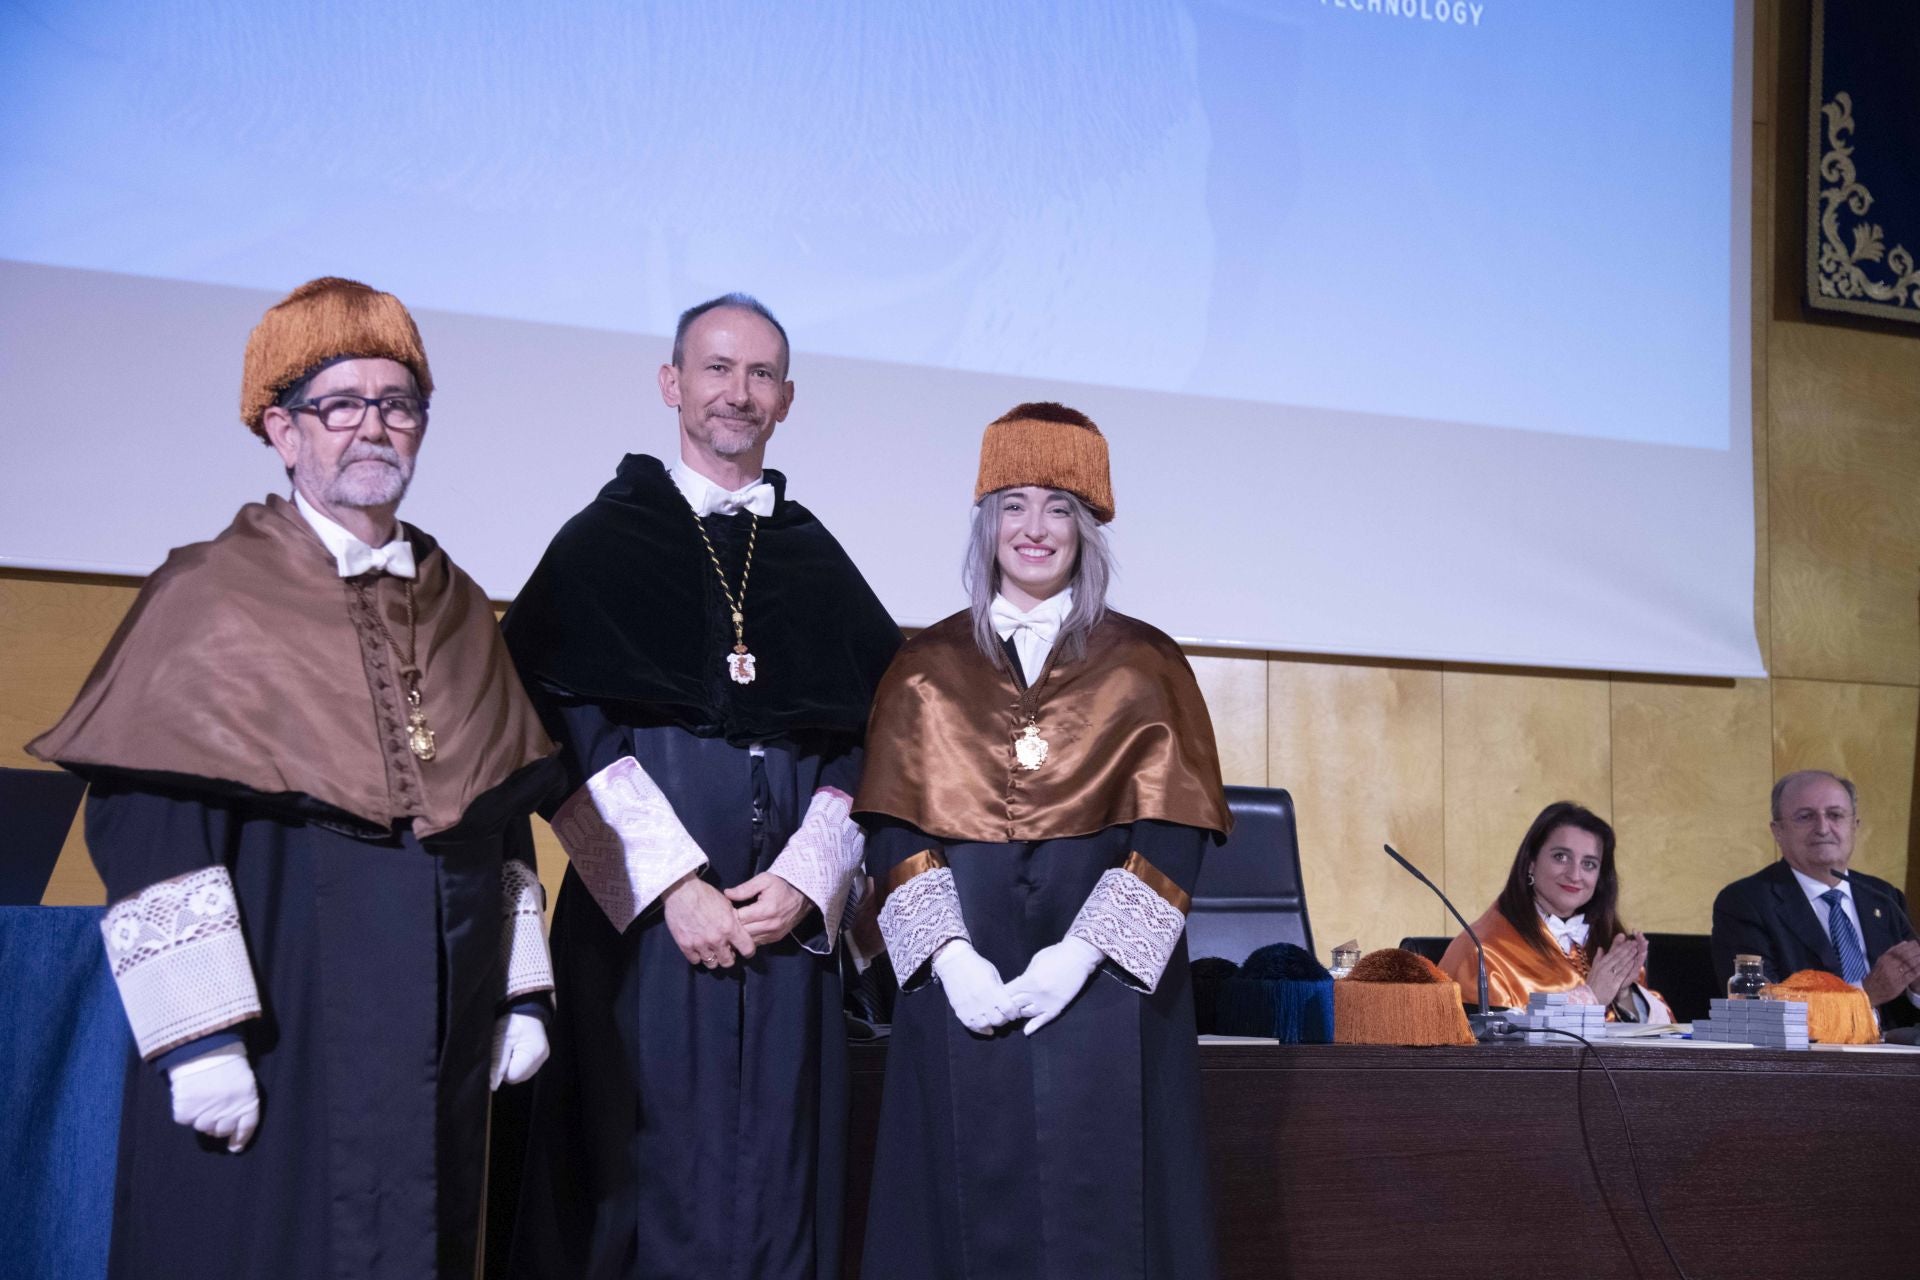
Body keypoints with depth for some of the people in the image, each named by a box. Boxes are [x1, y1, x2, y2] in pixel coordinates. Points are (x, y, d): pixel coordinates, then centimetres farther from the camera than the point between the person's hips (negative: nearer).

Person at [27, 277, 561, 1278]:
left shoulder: (457, 610, 11)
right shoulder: (211, 596, -5)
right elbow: (146, 825, -12)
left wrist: (519, 994, 9)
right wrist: (198, 1036, -18)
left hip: (435, 1036, 5)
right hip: (280, 1022, -5)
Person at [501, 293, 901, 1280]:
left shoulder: (819, 562, 15)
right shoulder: (602, 543, 4)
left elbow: (866, 740, 8)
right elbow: (565, 734, -6)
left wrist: (805, 879, -7)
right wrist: (673, 884, -14)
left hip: (786, 912, 3)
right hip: (640, 912, -3)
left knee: (776, 1185, 4)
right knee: (647, 1174, -3)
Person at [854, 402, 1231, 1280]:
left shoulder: (1145, 667, 6)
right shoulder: (929, 667, 9)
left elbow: (1174, 833, -3)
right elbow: (893, 827, 2)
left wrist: (1080, 954, -14)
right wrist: (950, 957, -13)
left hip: (1103, 987, -1)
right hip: (960, 982, 1)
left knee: (1095, 1207, 0)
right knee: (971, 1202, 3)